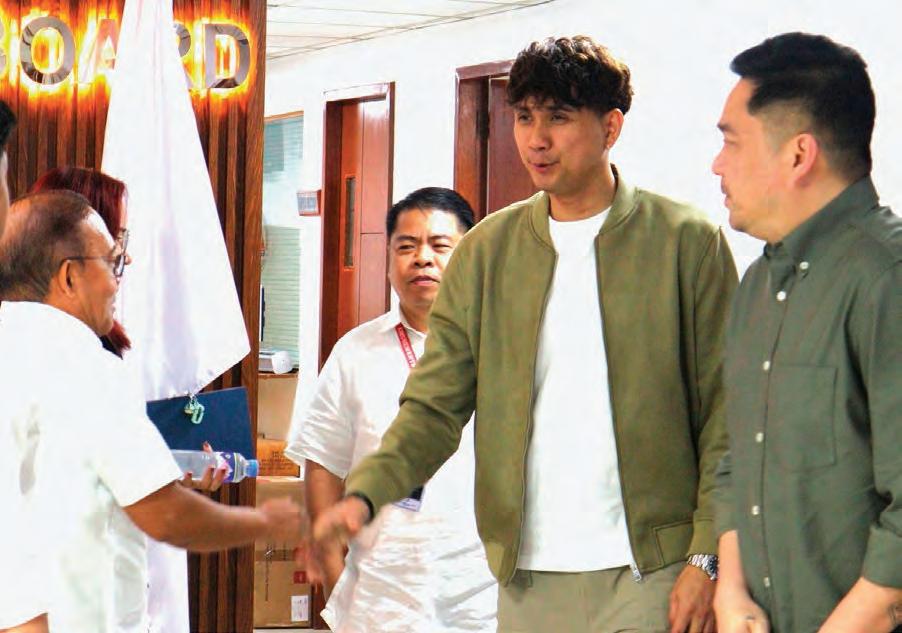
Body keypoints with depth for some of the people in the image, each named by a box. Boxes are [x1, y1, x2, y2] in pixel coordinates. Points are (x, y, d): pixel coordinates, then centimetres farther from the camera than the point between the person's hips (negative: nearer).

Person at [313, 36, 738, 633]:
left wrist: (707, 558, -8)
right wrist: (364, 494, -12)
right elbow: (435, 406, 5)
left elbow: (726, 416, 0)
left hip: (651, 575, -3)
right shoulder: (485, 252, 9)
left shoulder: (687, 241, 0)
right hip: (528, 577, 3)